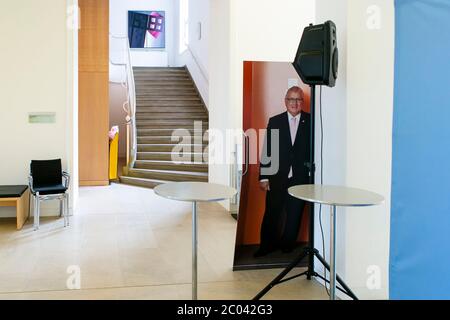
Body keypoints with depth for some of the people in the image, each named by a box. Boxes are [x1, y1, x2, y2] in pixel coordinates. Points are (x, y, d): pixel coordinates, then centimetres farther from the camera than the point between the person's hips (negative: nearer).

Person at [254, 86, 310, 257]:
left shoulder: (311, 121, 1)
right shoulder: (275, 121, 4)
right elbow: (267, 151, 2)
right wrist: (263, 176, -3)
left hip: (300, 178, 0)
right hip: (277, 177, 1)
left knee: (294, 215, 9)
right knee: (271, 213, 7)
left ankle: (287, 244, 28)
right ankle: (267, 245, 24)